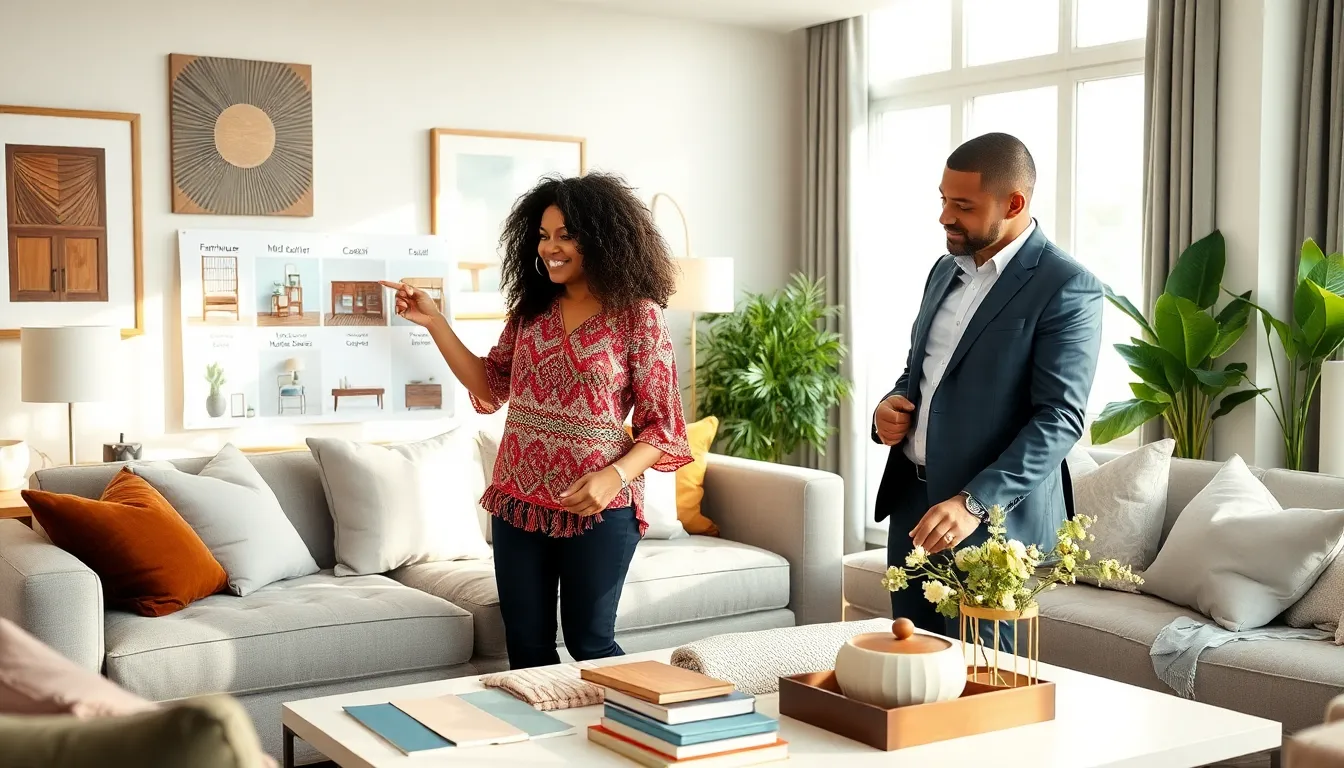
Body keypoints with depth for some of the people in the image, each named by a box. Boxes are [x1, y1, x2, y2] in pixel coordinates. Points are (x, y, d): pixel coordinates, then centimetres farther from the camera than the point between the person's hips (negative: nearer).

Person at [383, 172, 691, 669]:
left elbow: (661, 423, -7)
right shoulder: (531, 308, 7)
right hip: (518, 501, 5)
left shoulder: (637, 315, -8)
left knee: (589, 643, 6)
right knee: (525, 645, 12)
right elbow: (491, 388, 13)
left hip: (597, 509, -5)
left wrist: (615, 475, -23)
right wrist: (434, 322, 6)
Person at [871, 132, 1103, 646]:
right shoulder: (946, 269, 13)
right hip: (912, 501, 7)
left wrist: (974, 504, -26)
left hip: (997, 516, -7)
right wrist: (889, 408, 2)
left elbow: (1060, 419, -18)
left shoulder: (1067, 289, -12)